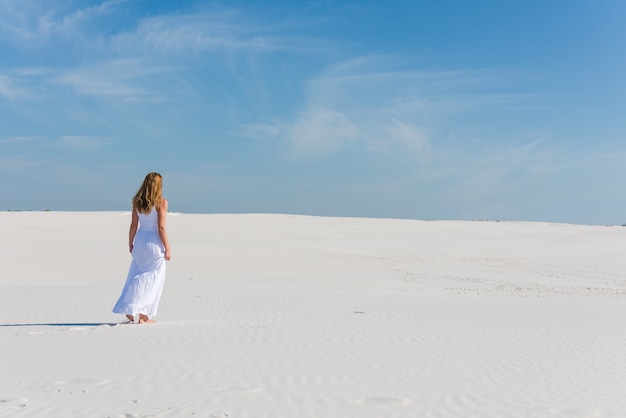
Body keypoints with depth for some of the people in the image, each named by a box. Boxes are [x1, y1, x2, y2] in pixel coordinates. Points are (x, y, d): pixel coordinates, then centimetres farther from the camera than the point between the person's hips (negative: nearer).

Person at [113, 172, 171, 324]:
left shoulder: (137, 202, 3)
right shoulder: (161, 202, -12)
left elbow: (133, 225, 5)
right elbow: (161, 228, -14)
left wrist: (130, 244, 16)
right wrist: (167, 248, -8)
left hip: (140, 240, 5)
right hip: (154, 243, -5)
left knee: (136, 277, 17)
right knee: (152, 279, 4)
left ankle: (129, 310, 13)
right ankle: (144, 316, 5)